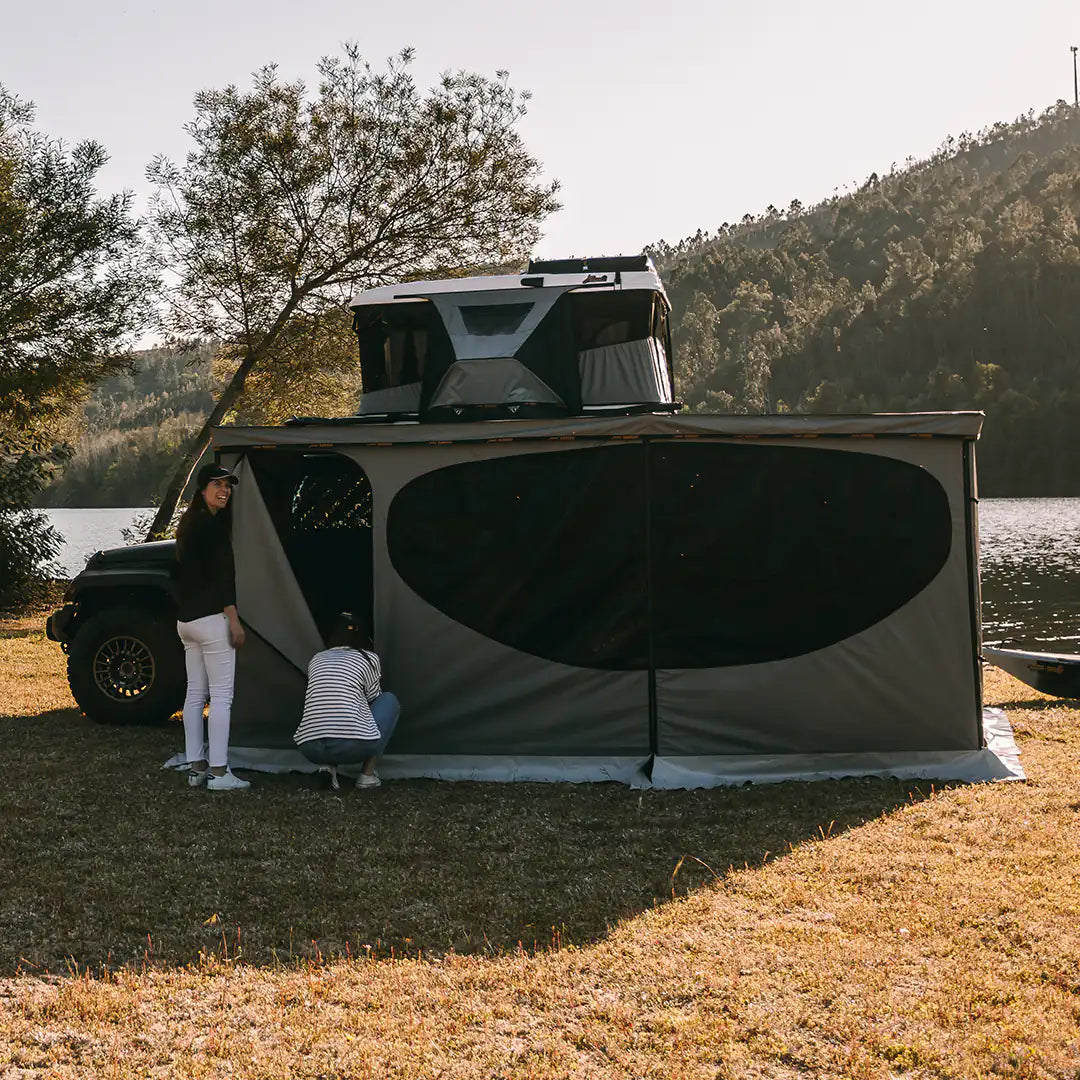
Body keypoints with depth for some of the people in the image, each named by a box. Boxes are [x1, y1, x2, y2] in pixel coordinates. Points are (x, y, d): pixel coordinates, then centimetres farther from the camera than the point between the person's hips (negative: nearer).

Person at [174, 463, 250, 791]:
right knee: (221, 695, -7)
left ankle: (196, 767, 14)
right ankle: (218, 772, -7)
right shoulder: (211, 524, -14)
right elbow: (221, 575, -18)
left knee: (195, 694, 11)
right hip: (211, 617, -10)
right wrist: (234, 620, -17)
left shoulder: (187, 523, 17)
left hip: (186, 619, 10)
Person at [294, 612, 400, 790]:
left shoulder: (317, 660, 22)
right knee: (389, 701, 23)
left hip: (310, 749, 4)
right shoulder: (368, 659, 12)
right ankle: (367, 774, 15)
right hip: (355, 746, -4)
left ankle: (328, 765, 11)